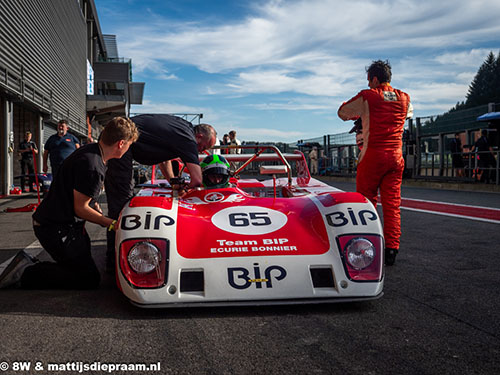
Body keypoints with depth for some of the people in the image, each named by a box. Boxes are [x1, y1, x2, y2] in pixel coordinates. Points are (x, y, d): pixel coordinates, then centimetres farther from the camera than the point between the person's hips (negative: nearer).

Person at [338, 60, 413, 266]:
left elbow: (342, 112, 9)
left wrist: (360, 115, 27)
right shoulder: (404, 98, 10)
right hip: (396, 157, 4)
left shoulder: (367, 97, -3)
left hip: (373, 156, -4)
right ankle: (391, 249, 4)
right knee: (392, 205, 5)